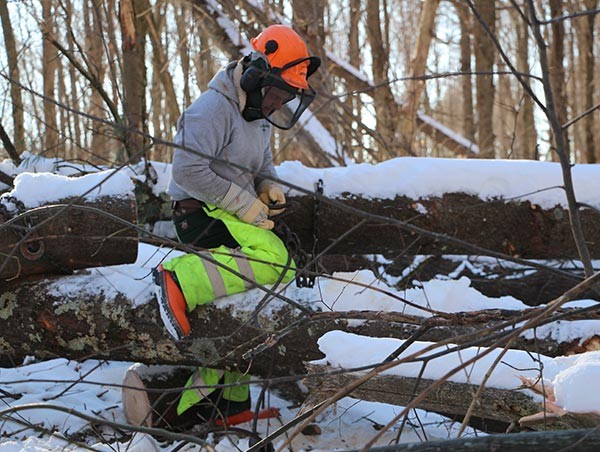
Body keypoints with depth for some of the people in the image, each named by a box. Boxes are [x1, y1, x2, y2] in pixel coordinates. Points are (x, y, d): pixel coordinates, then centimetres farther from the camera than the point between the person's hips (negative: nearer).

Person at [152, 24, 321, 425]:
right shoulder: (213, 109, -16)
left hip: (230, 216, 10)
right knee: (272, 259, -33)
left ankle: (233, 401, 23)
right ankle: (179, 283, -30)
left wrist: (269, 187, 3)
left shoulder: (258, 117, 14)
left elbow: (263, 165, 28)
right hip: (200, 212, -10)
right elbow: (188, 170, -23)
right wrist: (245, 204, -20)